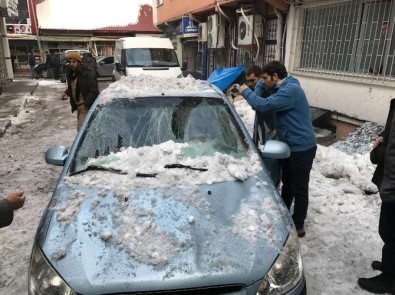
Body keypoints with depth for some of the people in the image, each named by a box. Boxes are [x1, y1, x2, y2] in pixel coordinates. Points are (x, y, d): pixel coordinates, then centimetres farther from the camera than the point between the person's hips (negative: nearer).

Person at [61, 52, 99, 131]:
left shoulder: (87, 74, -17)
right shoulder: (70, 74, 9)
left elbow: (94, 91, -21)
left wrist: (86, 104, -23)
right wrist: (66, 93, 3)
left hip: (86, 107, -9)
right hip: (78, 106, 9)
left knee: (81, 129, -14)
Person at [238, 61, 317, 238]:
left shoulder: (291, 90, -22)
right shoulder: (282, 89, 12)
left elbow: (263, 105, -27)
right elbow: (266, 103, 13)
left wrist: (246, 91, -13)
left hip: (302, 147, -10)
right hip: (291, 145, 10)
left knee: (299, 188, 2)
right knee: (287, 183, 21)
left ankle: (298, 226, 15)